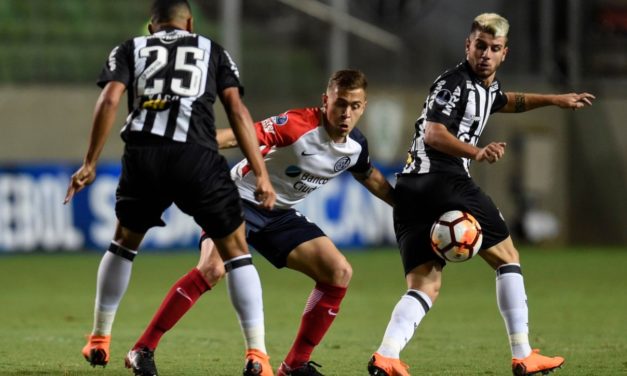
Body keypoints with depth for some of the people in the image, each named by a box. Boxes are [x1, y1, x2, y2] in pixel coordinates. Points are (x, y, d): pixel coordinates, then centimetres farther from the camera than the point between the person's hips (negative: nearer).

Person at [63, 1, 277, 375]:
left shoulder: (130, 49, 23)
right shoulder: (213, 51, 22)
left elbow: (109, 101, 6)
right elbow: (237, 109, 10)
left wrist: (90, 164, 5)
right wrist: (261, 173, 6)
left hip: (143, 155, 1)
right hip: (197, 158, -1)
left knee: (124, 242, 26)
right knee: (236, 249, 10)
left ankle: (99, 339, 30)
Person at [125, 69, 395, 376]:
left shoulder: (356, 146, -3)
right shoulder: (298, 125, -26)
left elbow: (371, 178, 20)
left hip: (280, 214, 7)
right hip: (240, 198, -7)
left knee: (339, 273, -5)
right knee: (212, 268, -30)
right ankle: (144, 348, -19)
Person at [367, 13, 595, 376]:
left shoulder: (489, 84, 22)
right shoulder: (455, 82, -8)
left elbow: (506, 101, 47)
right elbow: (433, 133, -22)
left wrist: (555, 99, 49)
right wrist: (477, 152, -36)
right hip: (445, 181, -9)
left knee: (424, 287, -1)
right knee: (507, 257, 5)